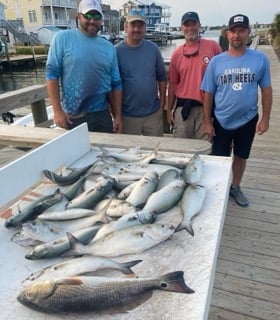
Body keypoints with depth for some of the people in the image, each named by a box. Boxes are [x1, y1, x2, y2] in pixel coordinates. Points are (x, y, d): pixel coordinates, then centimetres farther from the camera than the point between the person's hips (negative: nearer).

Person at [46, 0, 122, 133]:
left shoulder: (109, 47, 7)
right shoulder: (63, 38, -4)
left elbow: (116, 84, 8)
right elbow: (52, 73, -6)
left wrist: (117, 116, 5)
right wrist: (57, 110, -12)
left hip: (101, 115, 3)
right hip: (71, 117, -3)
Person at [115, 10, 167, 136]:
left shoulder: (153, 49, 1)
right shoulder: (117, 51, -7)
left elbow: (162, 78, 7)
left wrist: (162, 104, 4)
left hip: (153, 113, 3)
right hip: (127, 115, -2)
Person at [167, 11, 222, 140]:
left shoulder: (212, 46, 0)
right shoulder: (177, 53, 7)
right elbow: (173, 84, 10)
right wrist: (169, 110, 9)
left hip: (206, 107, -2)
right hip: (183, 107, 2)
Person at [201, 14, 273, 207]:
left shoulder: (260, 59, -6)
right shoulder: (216, 62, -7)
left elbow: (266, 90, -1)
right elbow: (208, 94, -5)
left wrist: (265, 118, -3)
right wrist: (207, 122, -5)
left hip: (248, 120, 1)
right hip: (222, 121, -1)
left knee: (241, 156, 17)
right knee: (219, 158, 11)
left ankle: (235, 187, 39)